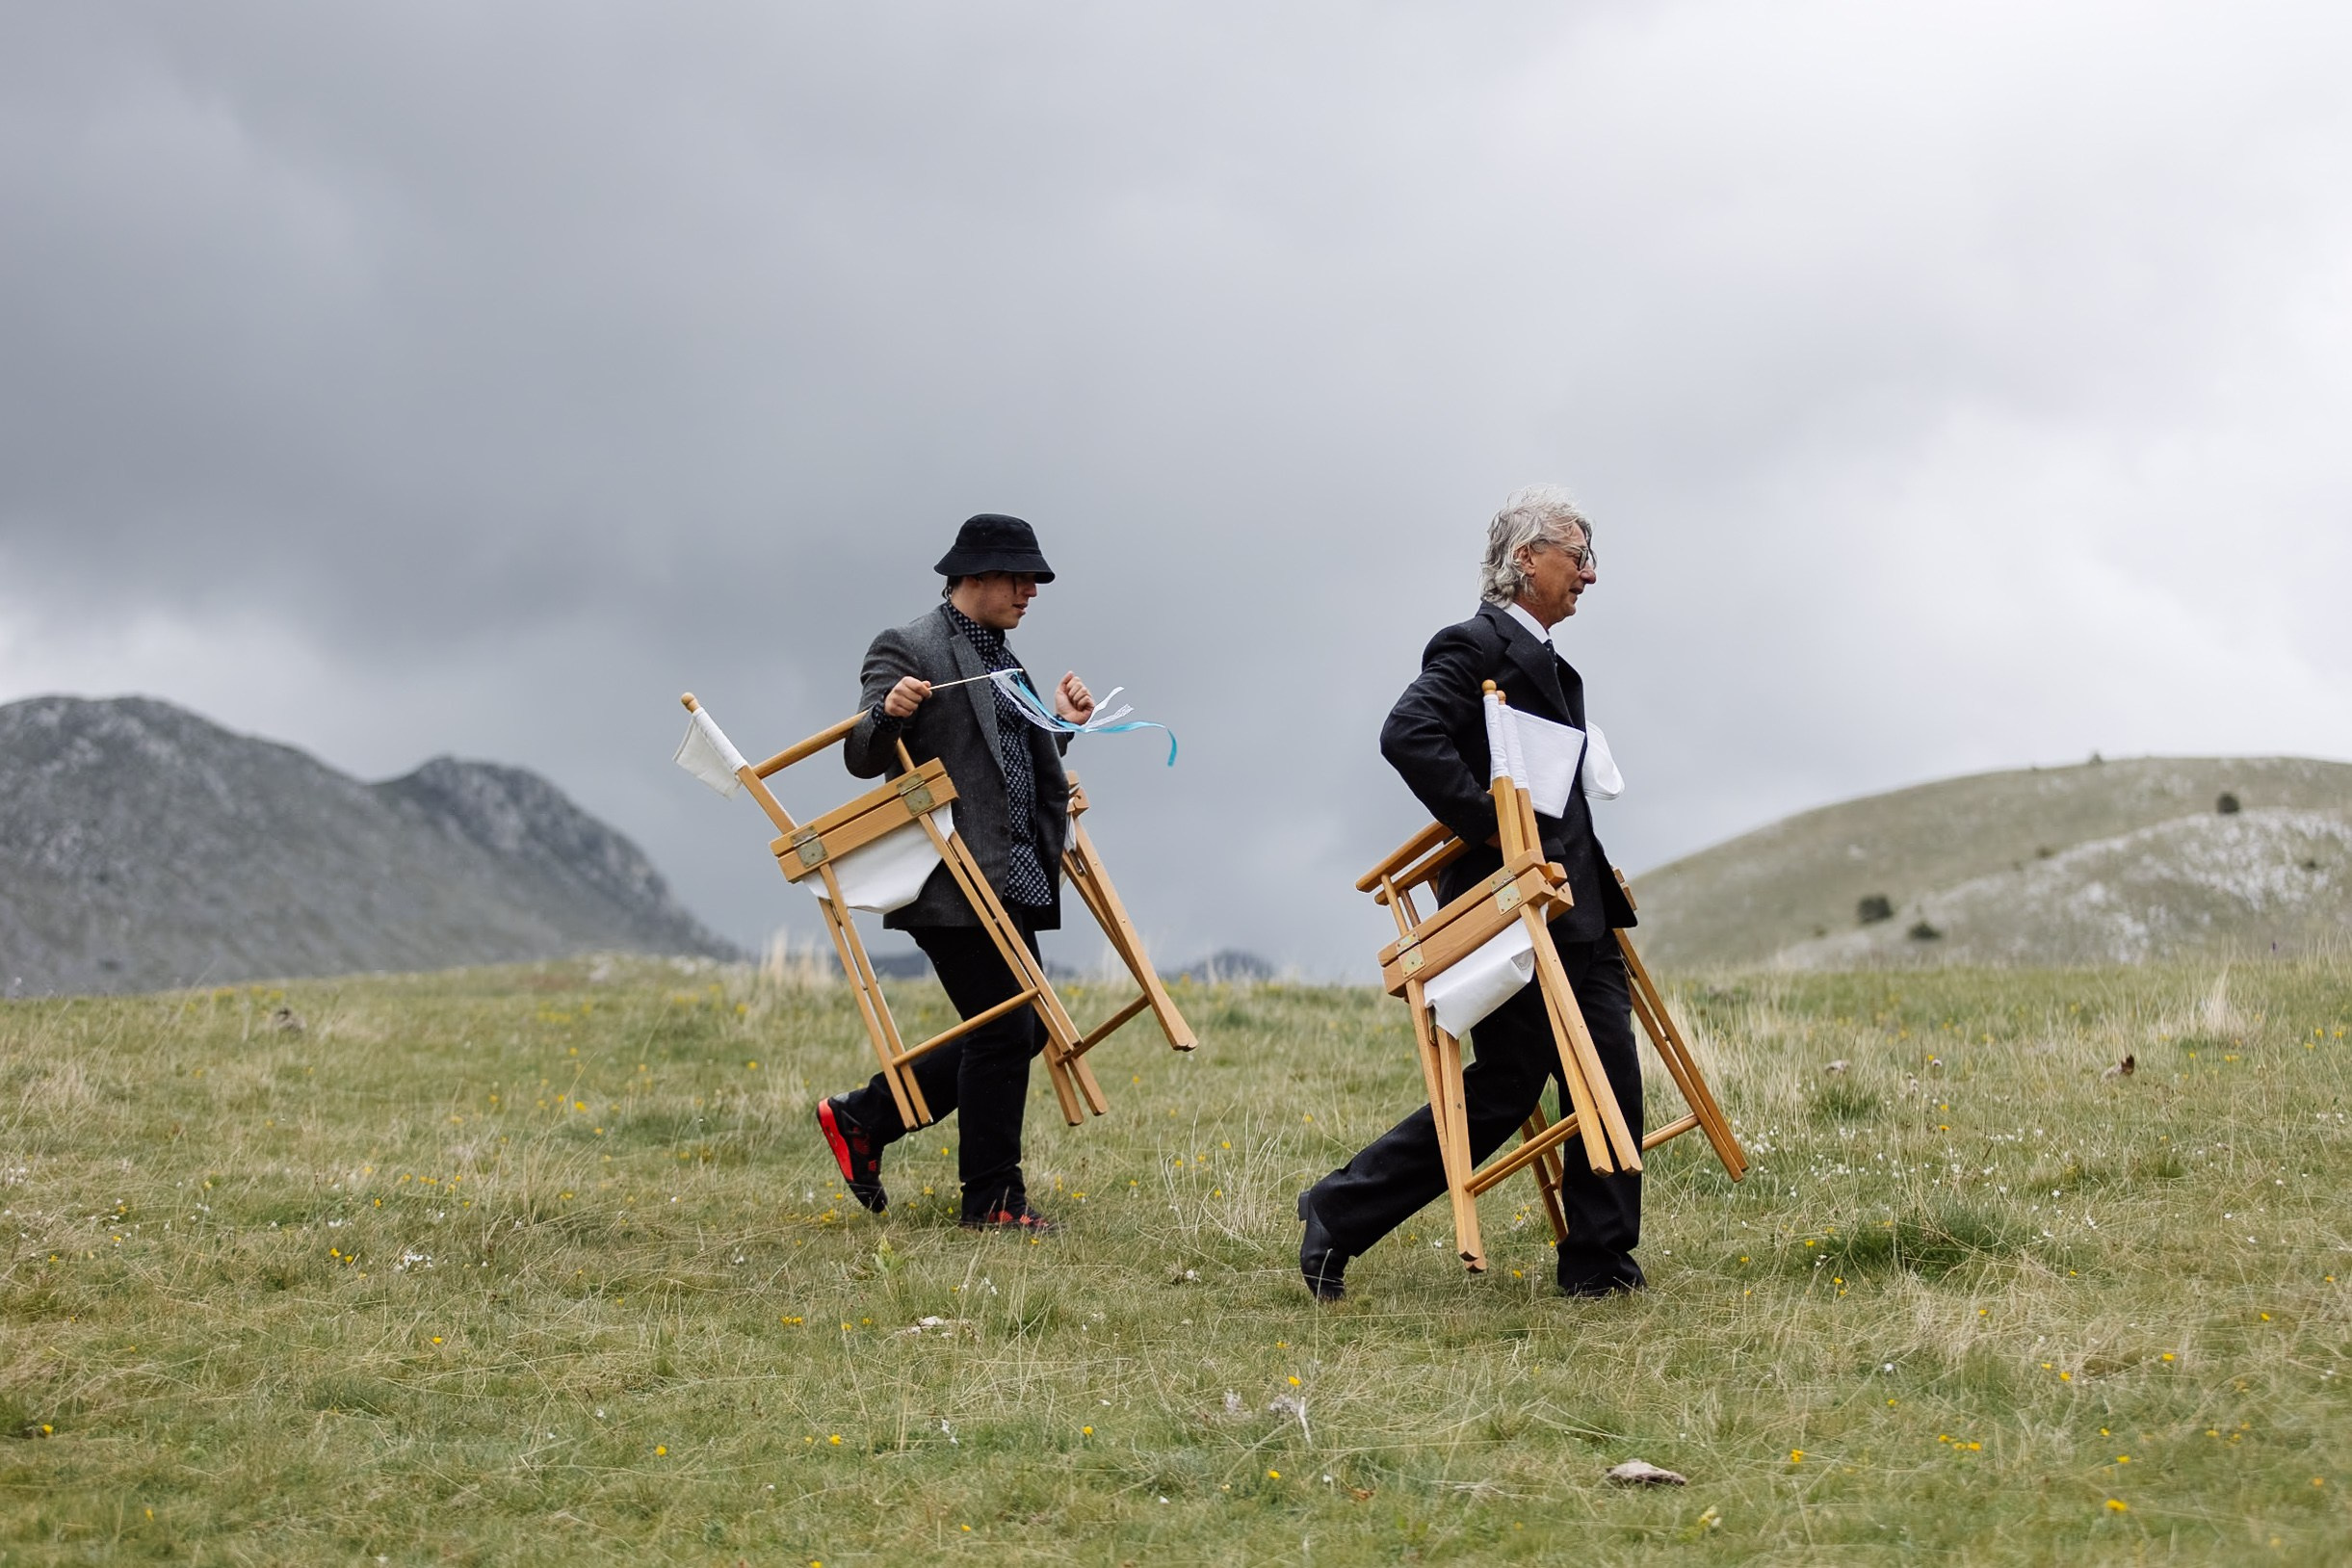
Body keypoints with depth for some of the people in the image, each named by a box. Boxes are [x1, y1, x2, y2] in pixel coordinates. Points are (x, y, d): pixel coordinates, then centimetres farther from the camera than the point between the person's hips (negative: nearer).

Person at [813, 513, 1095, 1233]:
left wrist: (1062, 725, 10)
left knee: (1021, 1032, 11)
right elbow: (864, 759, -12)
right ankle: (992, 1200, 3)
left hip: (1010, 879, 9)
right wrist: (888, 713, -31)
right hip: (952, 882, -9)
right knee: (1003, 1033, -8)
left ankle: (861, 1120, 20)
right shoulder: (908, 650, -7)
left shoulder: (1003, 660, 20)